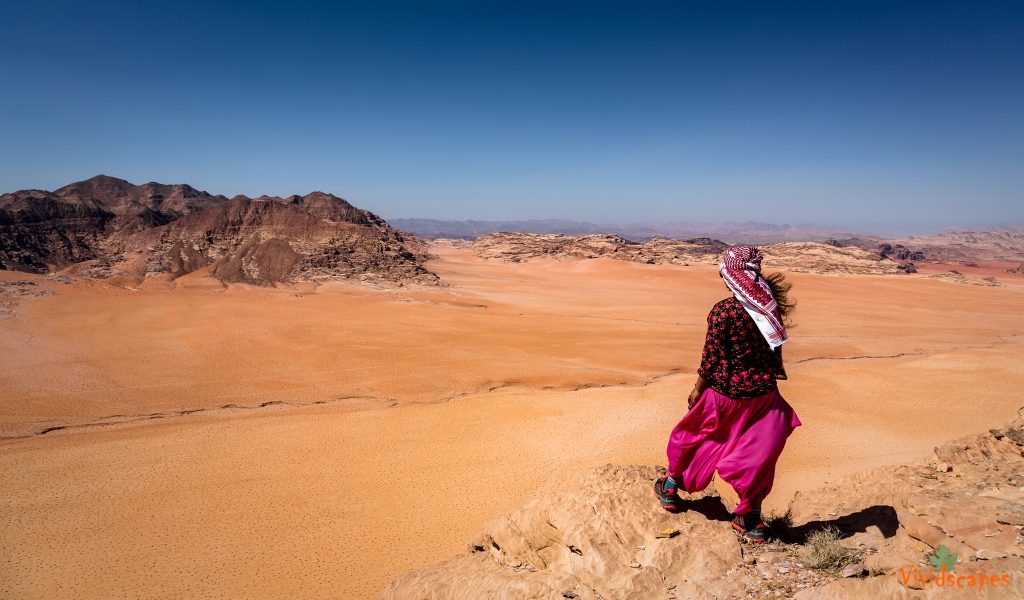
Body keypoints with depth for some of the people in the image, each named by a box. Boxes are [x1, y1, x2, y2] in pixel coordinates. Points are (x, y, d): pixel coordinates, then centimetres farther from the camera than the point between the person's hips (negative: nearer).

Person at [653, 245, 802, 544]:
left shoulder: (722, 311, -19)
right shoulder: (771, 306, -3)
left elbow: (711, 359, -15)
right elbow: (775, 352, 5)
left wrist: (697, 390, -3)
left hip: (725, 393, -3)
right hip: (764, 393, 4)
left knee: (690, 435, 18)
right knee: (759, 453, 14)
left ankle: (670, 488, 37)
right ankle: (749, 517, 24)